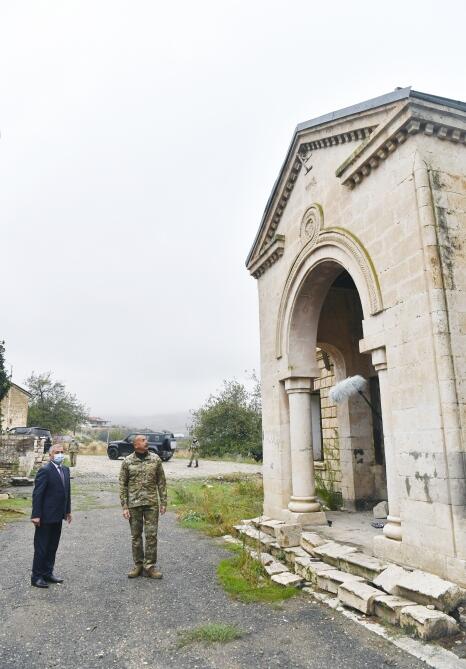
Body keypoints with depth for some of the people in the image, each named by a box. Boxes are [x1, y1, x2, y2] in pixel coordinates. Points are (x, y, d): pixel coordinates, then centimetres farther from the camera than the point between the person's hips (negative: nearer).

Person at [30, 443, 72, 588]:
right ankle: (36, 576, 18)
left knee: (52, 547, 17)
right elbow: (37, 494, -17)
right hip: (46, 516, -8)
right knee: (41, 547, 5)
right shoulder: (45, 470, -16)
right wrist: (36, 515, -19)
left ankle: (48, 573, 29)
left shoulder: (65, 470, 8)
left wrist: (68, 511, 14)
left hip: (58, 516, 8)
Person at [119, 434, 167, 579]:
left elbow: (161, 482, 3)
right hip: (134, 503, 0)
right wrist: (124, 506, -5)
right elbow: (122, 485, -1)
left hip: (151, 503, 0)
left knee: (151, 535, 1)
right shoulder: (127, 462, -4)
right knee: (136, 536, 10)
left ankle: (150, 566, 13)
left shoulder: (155, 459, -1)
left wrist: (163, 502, 0)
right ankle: (138, 565, 24)